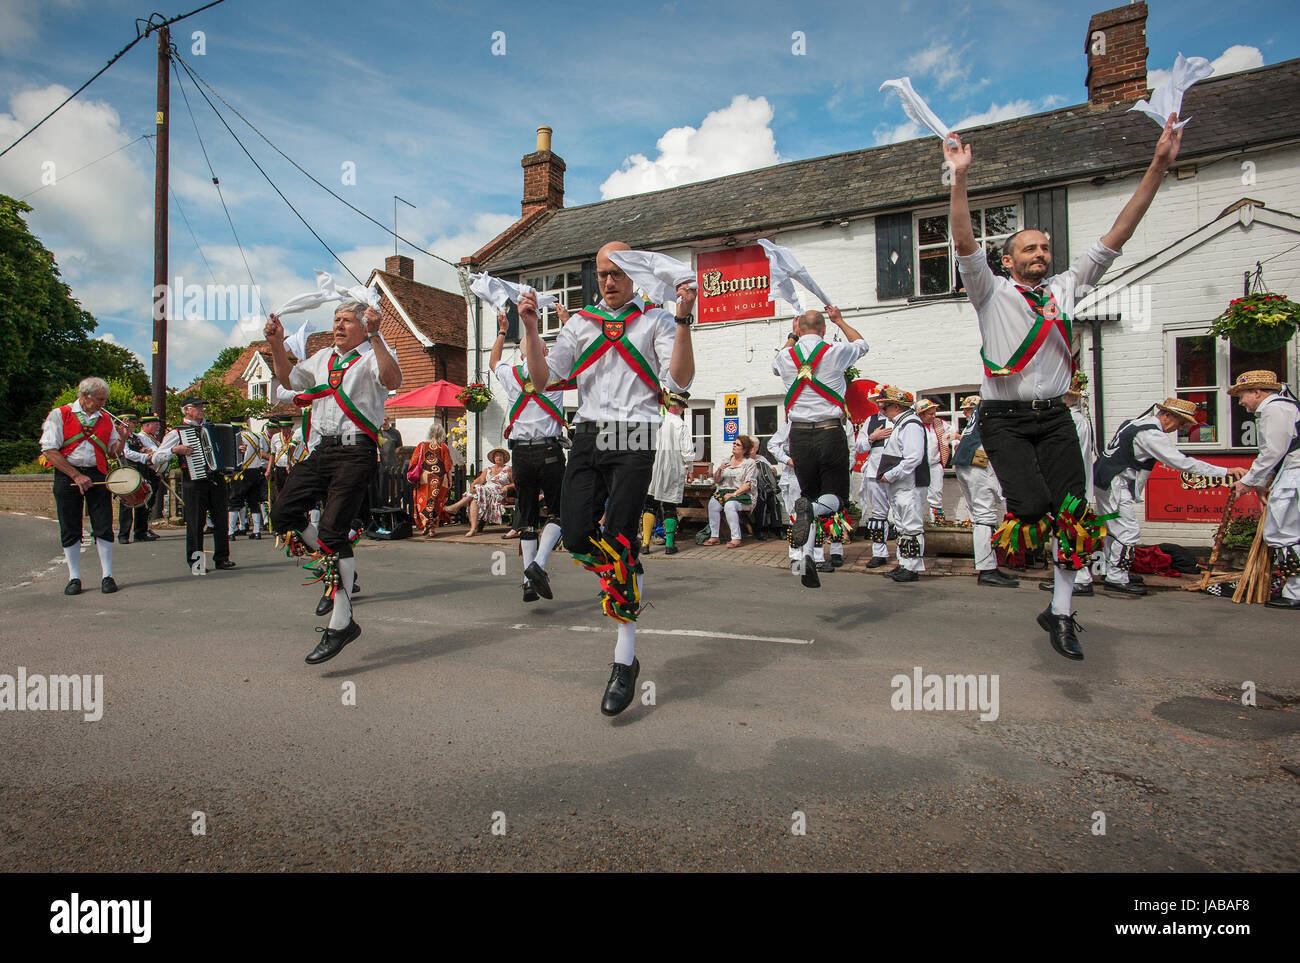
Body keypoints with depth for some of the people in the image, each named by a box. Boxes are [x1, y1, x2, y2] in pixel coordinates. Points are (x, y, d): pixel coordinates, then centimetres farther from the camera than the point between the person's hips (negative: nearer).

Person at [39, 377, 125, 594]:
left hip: (97, 476, 2)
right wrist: (76, 475, -12)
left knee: (104, 527, -2)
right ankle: (74, 578, 13)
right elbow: (49, 451, -5)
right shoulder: (59, 415, 1)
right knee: (70, 530, 4)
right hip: (67, 476, -2)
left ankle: (107, 576, 6)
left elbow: (112, 453, 15)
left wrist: (122, 439, -4)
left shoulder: (106, 419, 12)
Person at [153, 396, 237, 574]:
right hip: (194, 481, -4)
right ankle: (195, 561, 5)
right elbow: (156, 458, 0)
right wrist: (175, 450, -15)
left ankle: (222, 558, 9)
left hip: (216, 479, 4)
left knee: (221, 519, 3)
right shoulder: (177, 433, 4)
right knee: (195, 522, -3)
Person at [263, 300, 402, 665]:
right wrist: (277, 344, 17)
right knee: (284, 514, -1)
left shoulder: (373, 355, 1)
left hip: (355, 451, -8)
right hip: (321, 450, 8)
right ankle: (336, 569, 19)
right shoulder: (323, 357, 24)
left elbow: (393, 381, -21)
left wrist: (375, 337, -28)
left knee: (332, 531, -12)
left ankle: (341, 624, -3)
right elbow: (289, 379, 30)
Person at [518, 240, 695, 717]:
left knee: (619, 537, -11)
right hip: (588, 434, 4)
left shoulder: (657, 320, 10)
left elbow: (680, 380, -4)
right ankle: (626, 588, 24)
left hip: (635, 436, -4)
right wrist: (530, 326, 2)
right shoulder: (580, 323, 20)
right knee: (576, 537, -9)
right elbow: (544, 374, 12)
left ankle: (624, 660, -1)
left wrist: (684, 320, -12)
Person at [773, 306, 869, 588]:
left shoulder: (785, 356, 5)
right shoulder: (836, 352, 1)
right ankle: (811, 509, -29)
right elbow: (862, 344, 26)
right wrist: (840, 320, 36)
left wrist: (791, 337, 39)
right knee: (836, 498, 6)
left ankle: (807, 555, -4)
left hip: (799, 435, 2)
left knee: (809, 494, 12)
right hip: (831, 432, -2)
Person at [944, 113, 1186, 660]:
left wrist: (1158, 168, 3)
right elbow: (964, 243, -13)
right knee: (1033, 506, -22)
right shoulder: (990, 292, 2)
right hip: (1005, 419, -4)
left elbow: (1115, 237, 9)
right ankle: (1014, 519, 16)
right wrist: (959, 179, -24)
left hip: (1054, 416, 4)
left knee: (1072, 513, -2)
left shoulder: (1065, 288, 13)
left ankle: (1061, 614, 11)